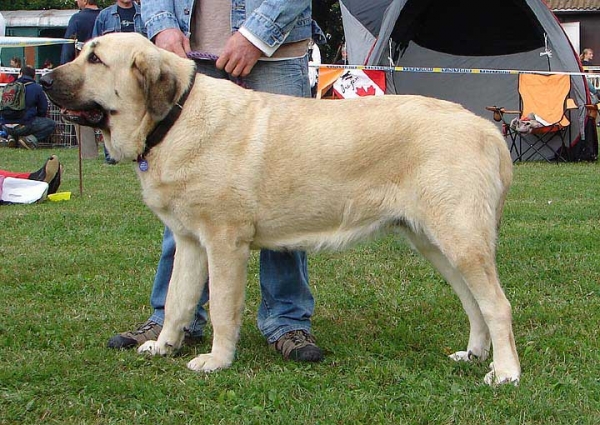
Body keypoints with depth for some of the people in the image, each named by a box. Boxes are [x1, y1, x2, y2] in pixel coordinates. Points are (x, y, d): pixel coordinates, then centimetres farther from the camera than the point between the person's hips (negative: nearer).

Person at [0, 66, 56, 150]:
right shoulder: (37, 88, 2)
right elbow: (43, 110, 7)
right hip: (24, 126, -5)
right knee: (51, 124, 11)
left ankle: (12, 137, 8)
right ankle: (31, 138, -9)